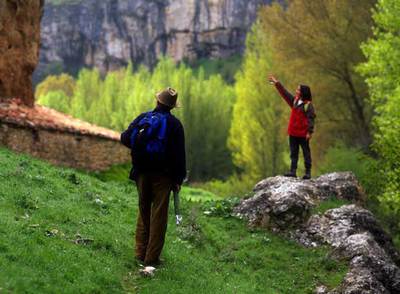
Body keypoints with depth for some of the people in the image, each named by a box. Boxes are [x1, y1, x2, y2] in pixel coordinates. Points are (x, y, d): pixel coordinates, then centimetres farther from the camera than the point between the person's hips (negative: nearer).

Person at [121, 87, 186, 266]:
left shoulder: (142, 118, 2)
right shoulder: (174, 124, -7)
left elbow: (125, 139, -1)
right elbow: (179, 155, -9)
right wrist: (178, 179, -3)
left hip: (142, 172, 3)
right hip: (162, 175, -3)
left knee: (143, 211, 16)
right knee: (158, 215, 2)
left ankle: (141, 253, 18)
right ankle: (152, 257, 2)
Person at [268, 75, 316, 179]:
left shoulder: (308, 105, -12)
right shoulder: (294, 101, 8)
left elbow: (311, 119, -16)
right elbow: (284, 93, 16)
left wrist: (309, 132, -22)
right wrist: (276, 83, 16)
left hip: (303, 134, -7)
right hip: (293, 133, 7)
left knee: (306, 152, 2)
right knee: (293, 153, 7)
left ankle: (308, 172, 5)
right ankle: (293, 171, 10)